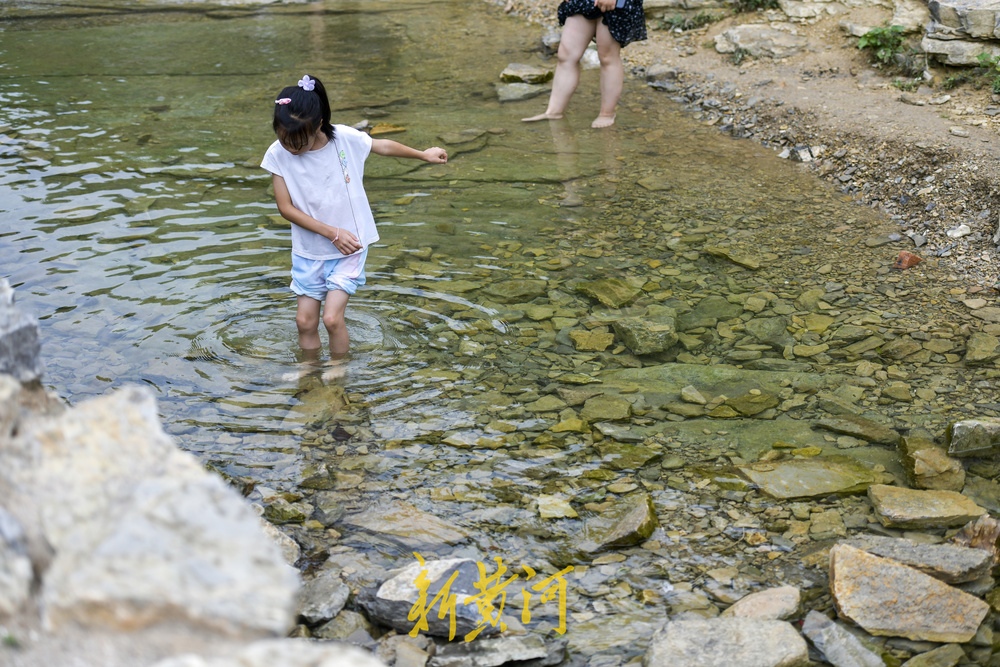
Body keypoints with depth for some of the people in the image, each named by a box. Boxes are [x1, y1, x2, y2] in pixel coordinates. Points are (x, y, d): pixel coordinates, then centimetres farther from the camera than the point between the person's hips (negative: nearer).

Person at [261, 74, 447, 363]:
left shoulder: (345, 139, -16)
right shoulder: (278, 154, -14)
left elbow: (384, 146, 4)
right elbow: (285, 207, -11)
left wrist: (425, 154, 15)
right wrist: (332, 233, -17)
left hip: (350, 246, -2)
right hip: (309, 249, 2)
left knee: (332, 317, -10)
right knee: (305, 319, 4)